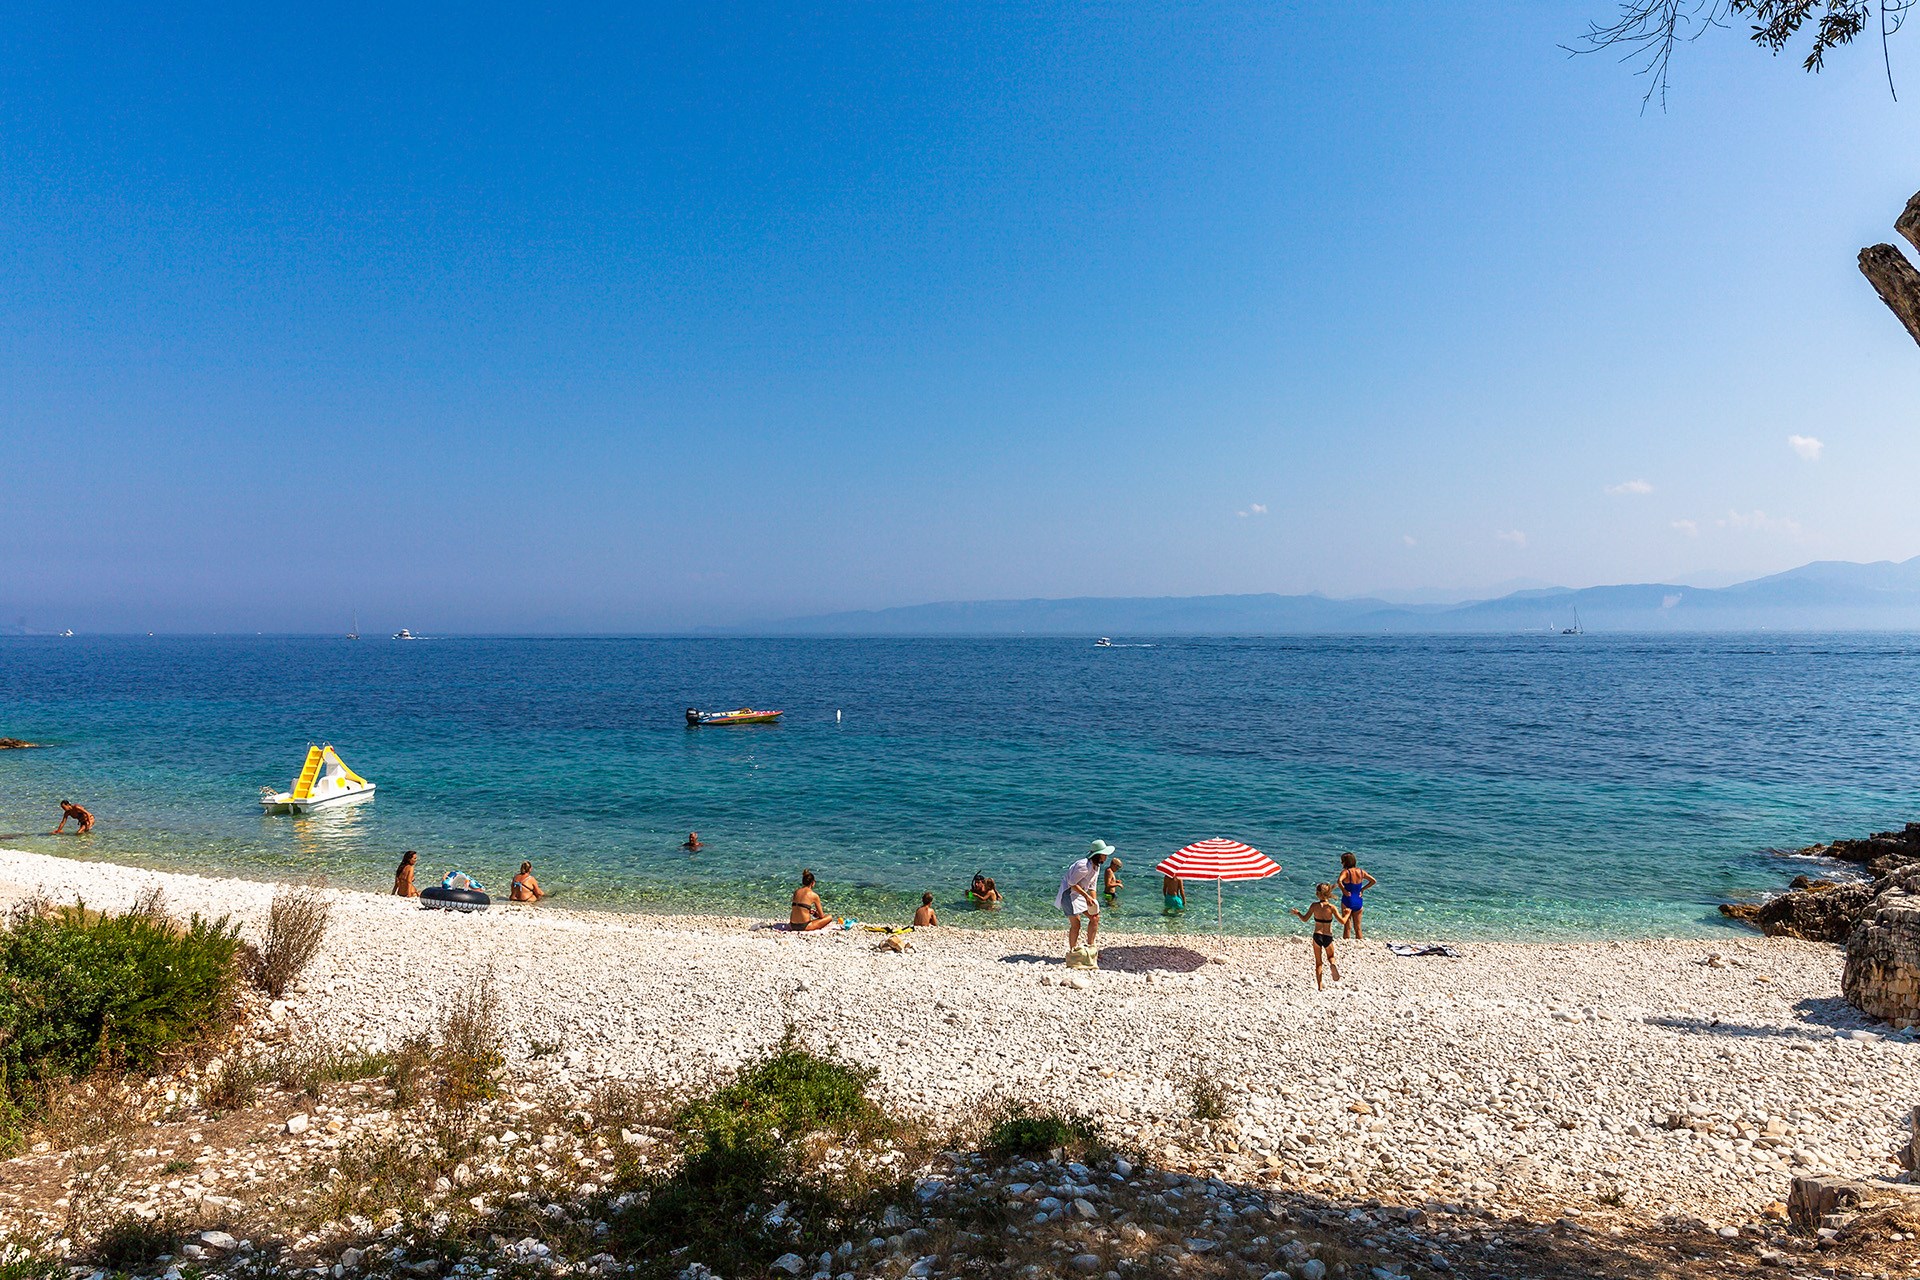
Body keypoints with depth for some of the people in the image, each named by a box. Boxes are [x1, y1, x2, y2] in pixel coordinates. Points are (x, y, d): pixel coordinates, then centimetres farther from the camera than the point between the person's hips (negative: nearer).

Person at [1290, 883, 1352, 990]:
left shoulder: (1315, 906, -5)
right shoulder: (1332, 907, -8)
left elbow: (1305, 919, 1)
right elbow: (1342, 921, -10)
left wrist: (1297, 913, 20)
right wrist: (1346, 914, 10)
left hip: (1317, 936, 0)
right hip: (1328, 937, 0)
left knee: (1318, 962, 13)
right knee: (1330, 957, 24)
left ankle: (1320, 985, 8)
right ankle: (1333, 964, -12)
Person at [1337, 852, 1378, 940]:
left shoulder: (1345, 872, -13)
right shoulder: (1361, 872, 3)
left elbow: (1339, 881, -32)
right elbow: (1373, 881, 9)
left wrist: (1343, 890, -17)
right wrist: (1363, 889, 9)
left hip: (1347, 900, -5)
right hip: (1359, 901, 5)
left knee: (1347, 927, 2)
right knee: (1358, 928, 14)